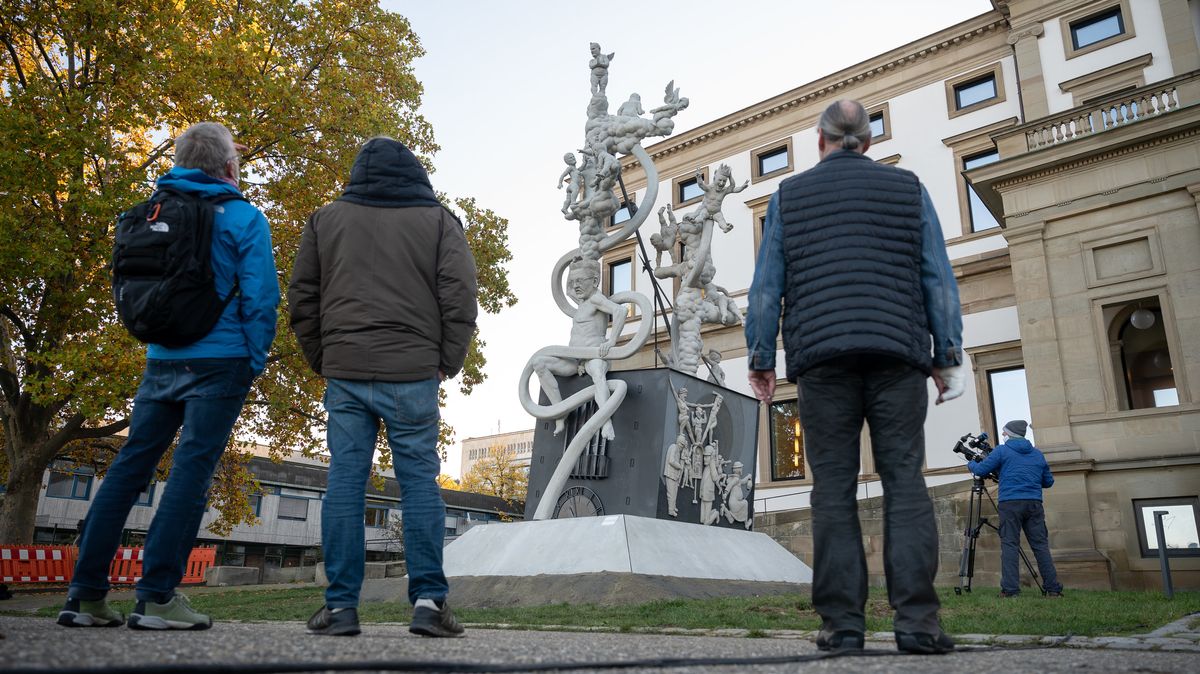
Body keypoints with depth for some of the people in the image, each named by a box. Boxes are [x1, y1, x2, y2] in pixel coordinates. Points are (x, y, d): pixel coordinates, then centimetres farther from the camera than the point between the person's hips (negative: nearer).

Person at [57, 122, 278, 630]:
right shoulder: (243, 217, -5)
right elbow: (260, 298, -10)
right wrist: (255, 362, -3)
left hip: (160, 360, 5)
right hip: (219, 362, -5)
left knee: (128, 468, 10)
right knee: (191, 471, -5)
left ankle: (85, 593, 11)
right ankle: (157, 597, -6)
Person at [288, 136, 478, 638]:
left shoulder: (326, 219, 13)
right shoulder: (438, 220, 8)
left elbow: (301, 298, 11)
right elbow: (460, 297, -2)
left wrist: (321, 359, 16)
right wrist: (448, 362, 5)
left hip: (344, 372, 2)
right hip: (413, 373, -1)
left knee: (345, 480, 4)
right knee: (419, 480, 2)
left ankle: (341, 604, 4)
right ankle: (428, 599, -1)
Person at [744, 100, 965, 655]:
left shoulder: (789, 195, 13)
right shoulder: (907, 188, 14)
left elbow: (766, 286, 7)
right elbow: (938, 279, 8)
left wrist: (760, 358, 9)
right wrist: (948, 356, 9)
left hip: (821, 357, 0)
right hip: (898, 352, 1)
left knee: (833, 488, 0)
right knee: (904, 483, 0)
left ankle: (842, 620, -2)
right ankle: (916, 619, -6)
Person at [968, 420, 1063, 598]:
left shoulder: (1002, 451, 5)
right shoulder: (1037, 454, 18)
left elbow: (981, 470, 3)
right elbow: (1048, 482, 22)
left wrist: (970, 464, 24)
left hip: (1010, 503, -4)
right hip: (1034, 503, 4)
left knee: (1010, 545, -4)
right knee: (1041, 545, 7)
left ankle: (1010, 589, -10)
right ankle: (1053, 589, 6)